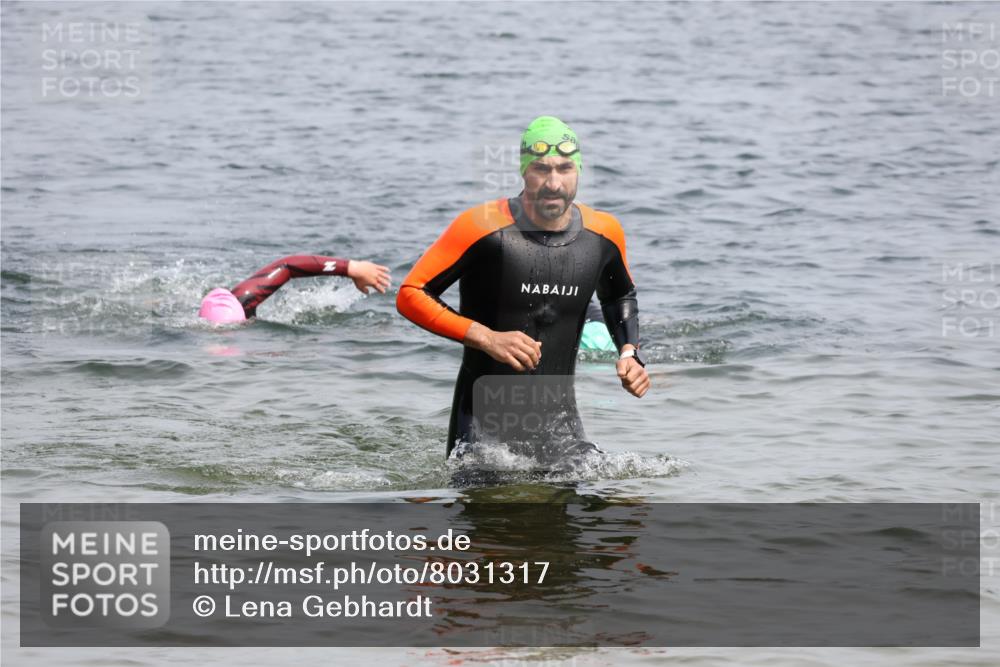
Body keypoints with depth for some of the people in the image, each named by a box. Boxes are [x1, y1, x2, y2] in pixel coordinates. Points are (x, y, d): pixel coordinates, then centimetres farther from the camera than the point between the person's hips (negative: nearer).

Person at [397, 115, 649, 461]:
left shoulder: (603, 234, 0)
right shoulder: (483, 226, -15)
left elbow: (619, 297, 22)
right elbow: (411, 295, -13)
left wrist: (629, 352, 5)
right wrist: (487, 338, -21)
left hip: (560, 419, 4)